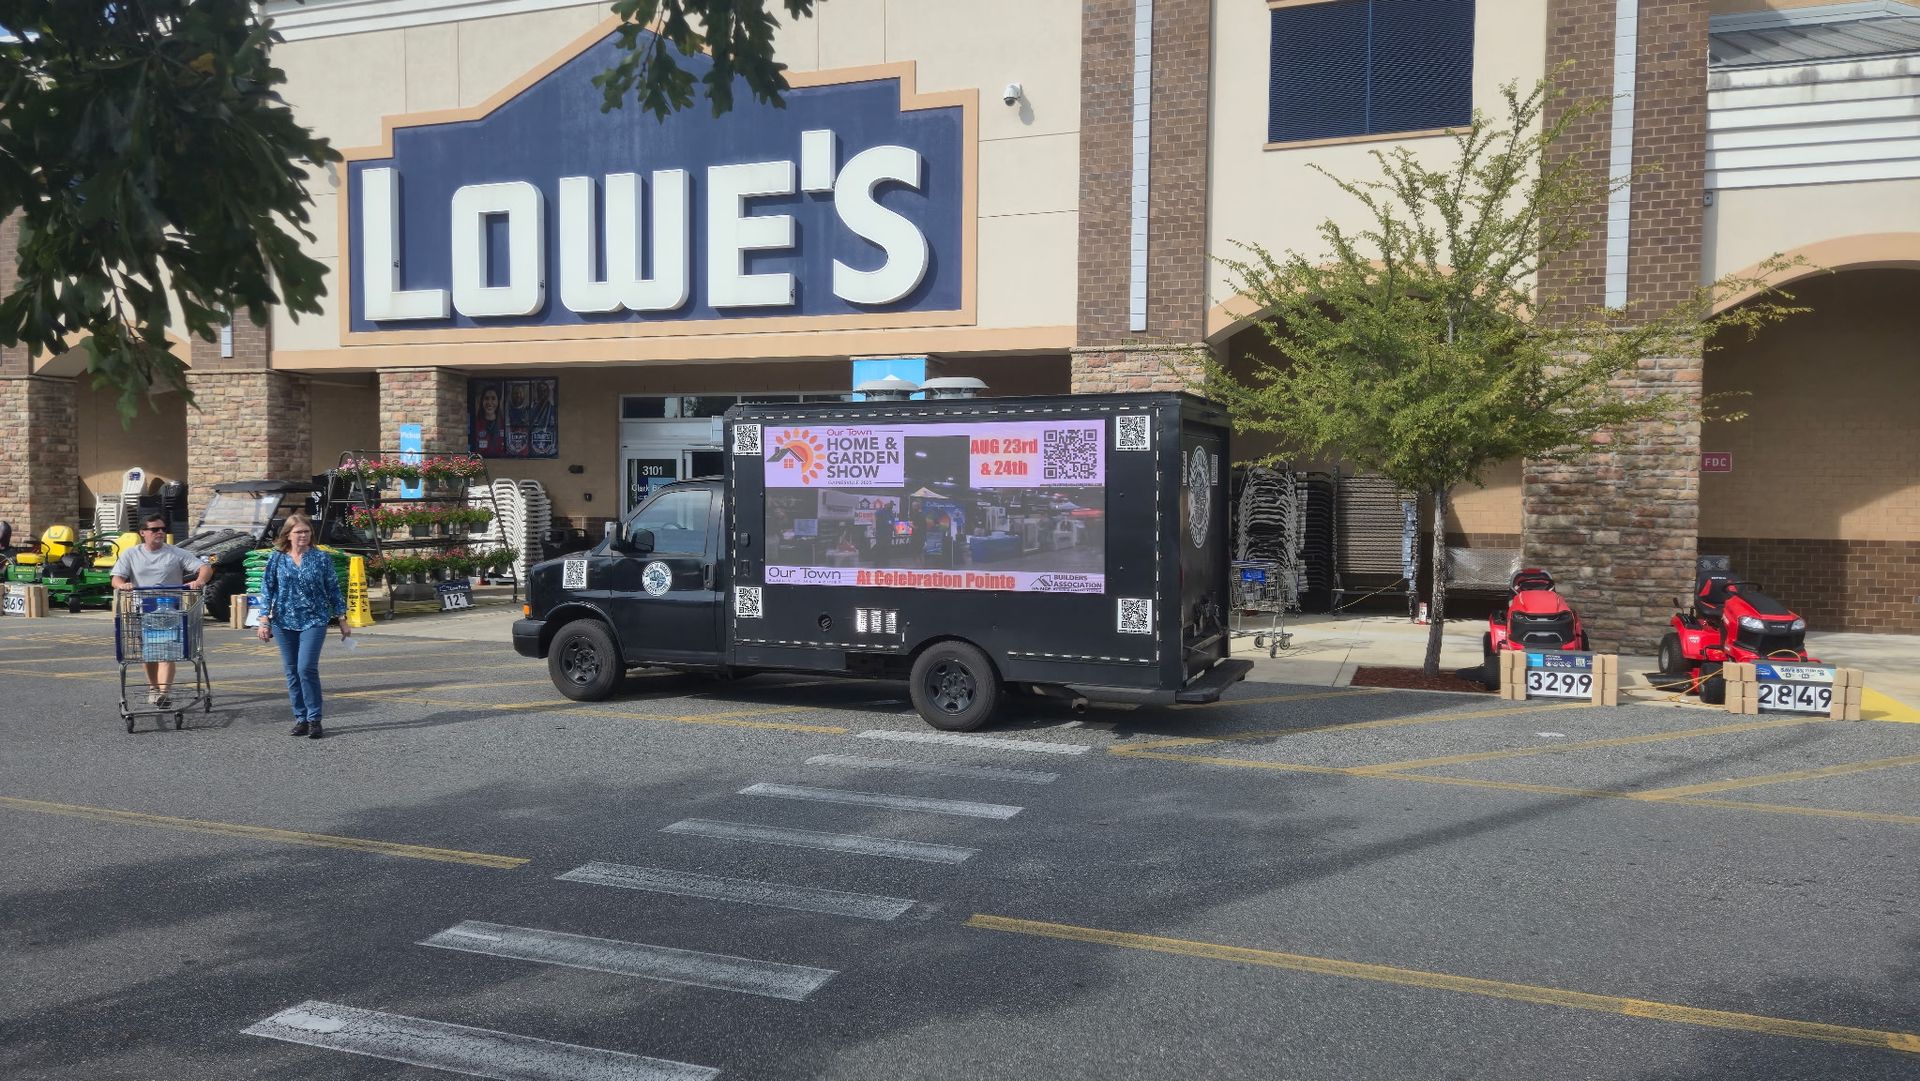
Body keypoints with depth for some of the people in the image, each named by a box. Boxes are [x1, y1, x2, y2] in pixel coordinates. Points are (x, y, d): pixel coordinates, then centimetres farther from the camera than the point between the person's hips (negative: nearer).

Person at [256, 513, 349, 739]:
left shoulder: (321, 558, 1)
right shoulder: (276, 559, 4)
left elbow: (333, 590, 5)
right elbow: (267, 590, 5)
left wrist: (342, 621, 4)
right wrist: (264, 621, -2)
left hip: (314, 621, -2)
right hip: (284, 622, 2)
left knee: (307, 668, -13)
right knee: (292, 671, 7)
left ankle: (314, 719, -4)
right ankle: (300, 718, 16)